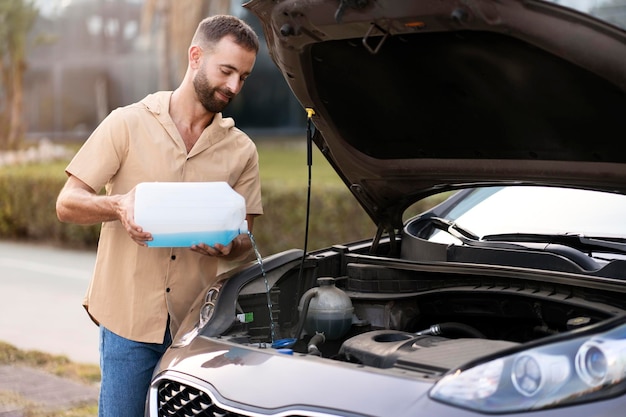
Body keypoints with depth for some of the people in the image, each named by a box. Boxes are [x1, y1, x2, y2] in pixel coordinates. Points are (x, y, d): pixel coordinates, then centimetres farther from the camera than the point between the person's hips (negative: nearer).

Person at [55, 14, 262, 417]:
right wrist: (119, 206, -22)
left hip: (196, 324, 3)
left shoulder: (241, 150, 9)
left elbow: (245, 241, 11)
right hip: (128, 318, -2)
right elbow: (67, 203, -1)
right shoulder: (128, 124, -1)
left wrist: (227, 246, -14)